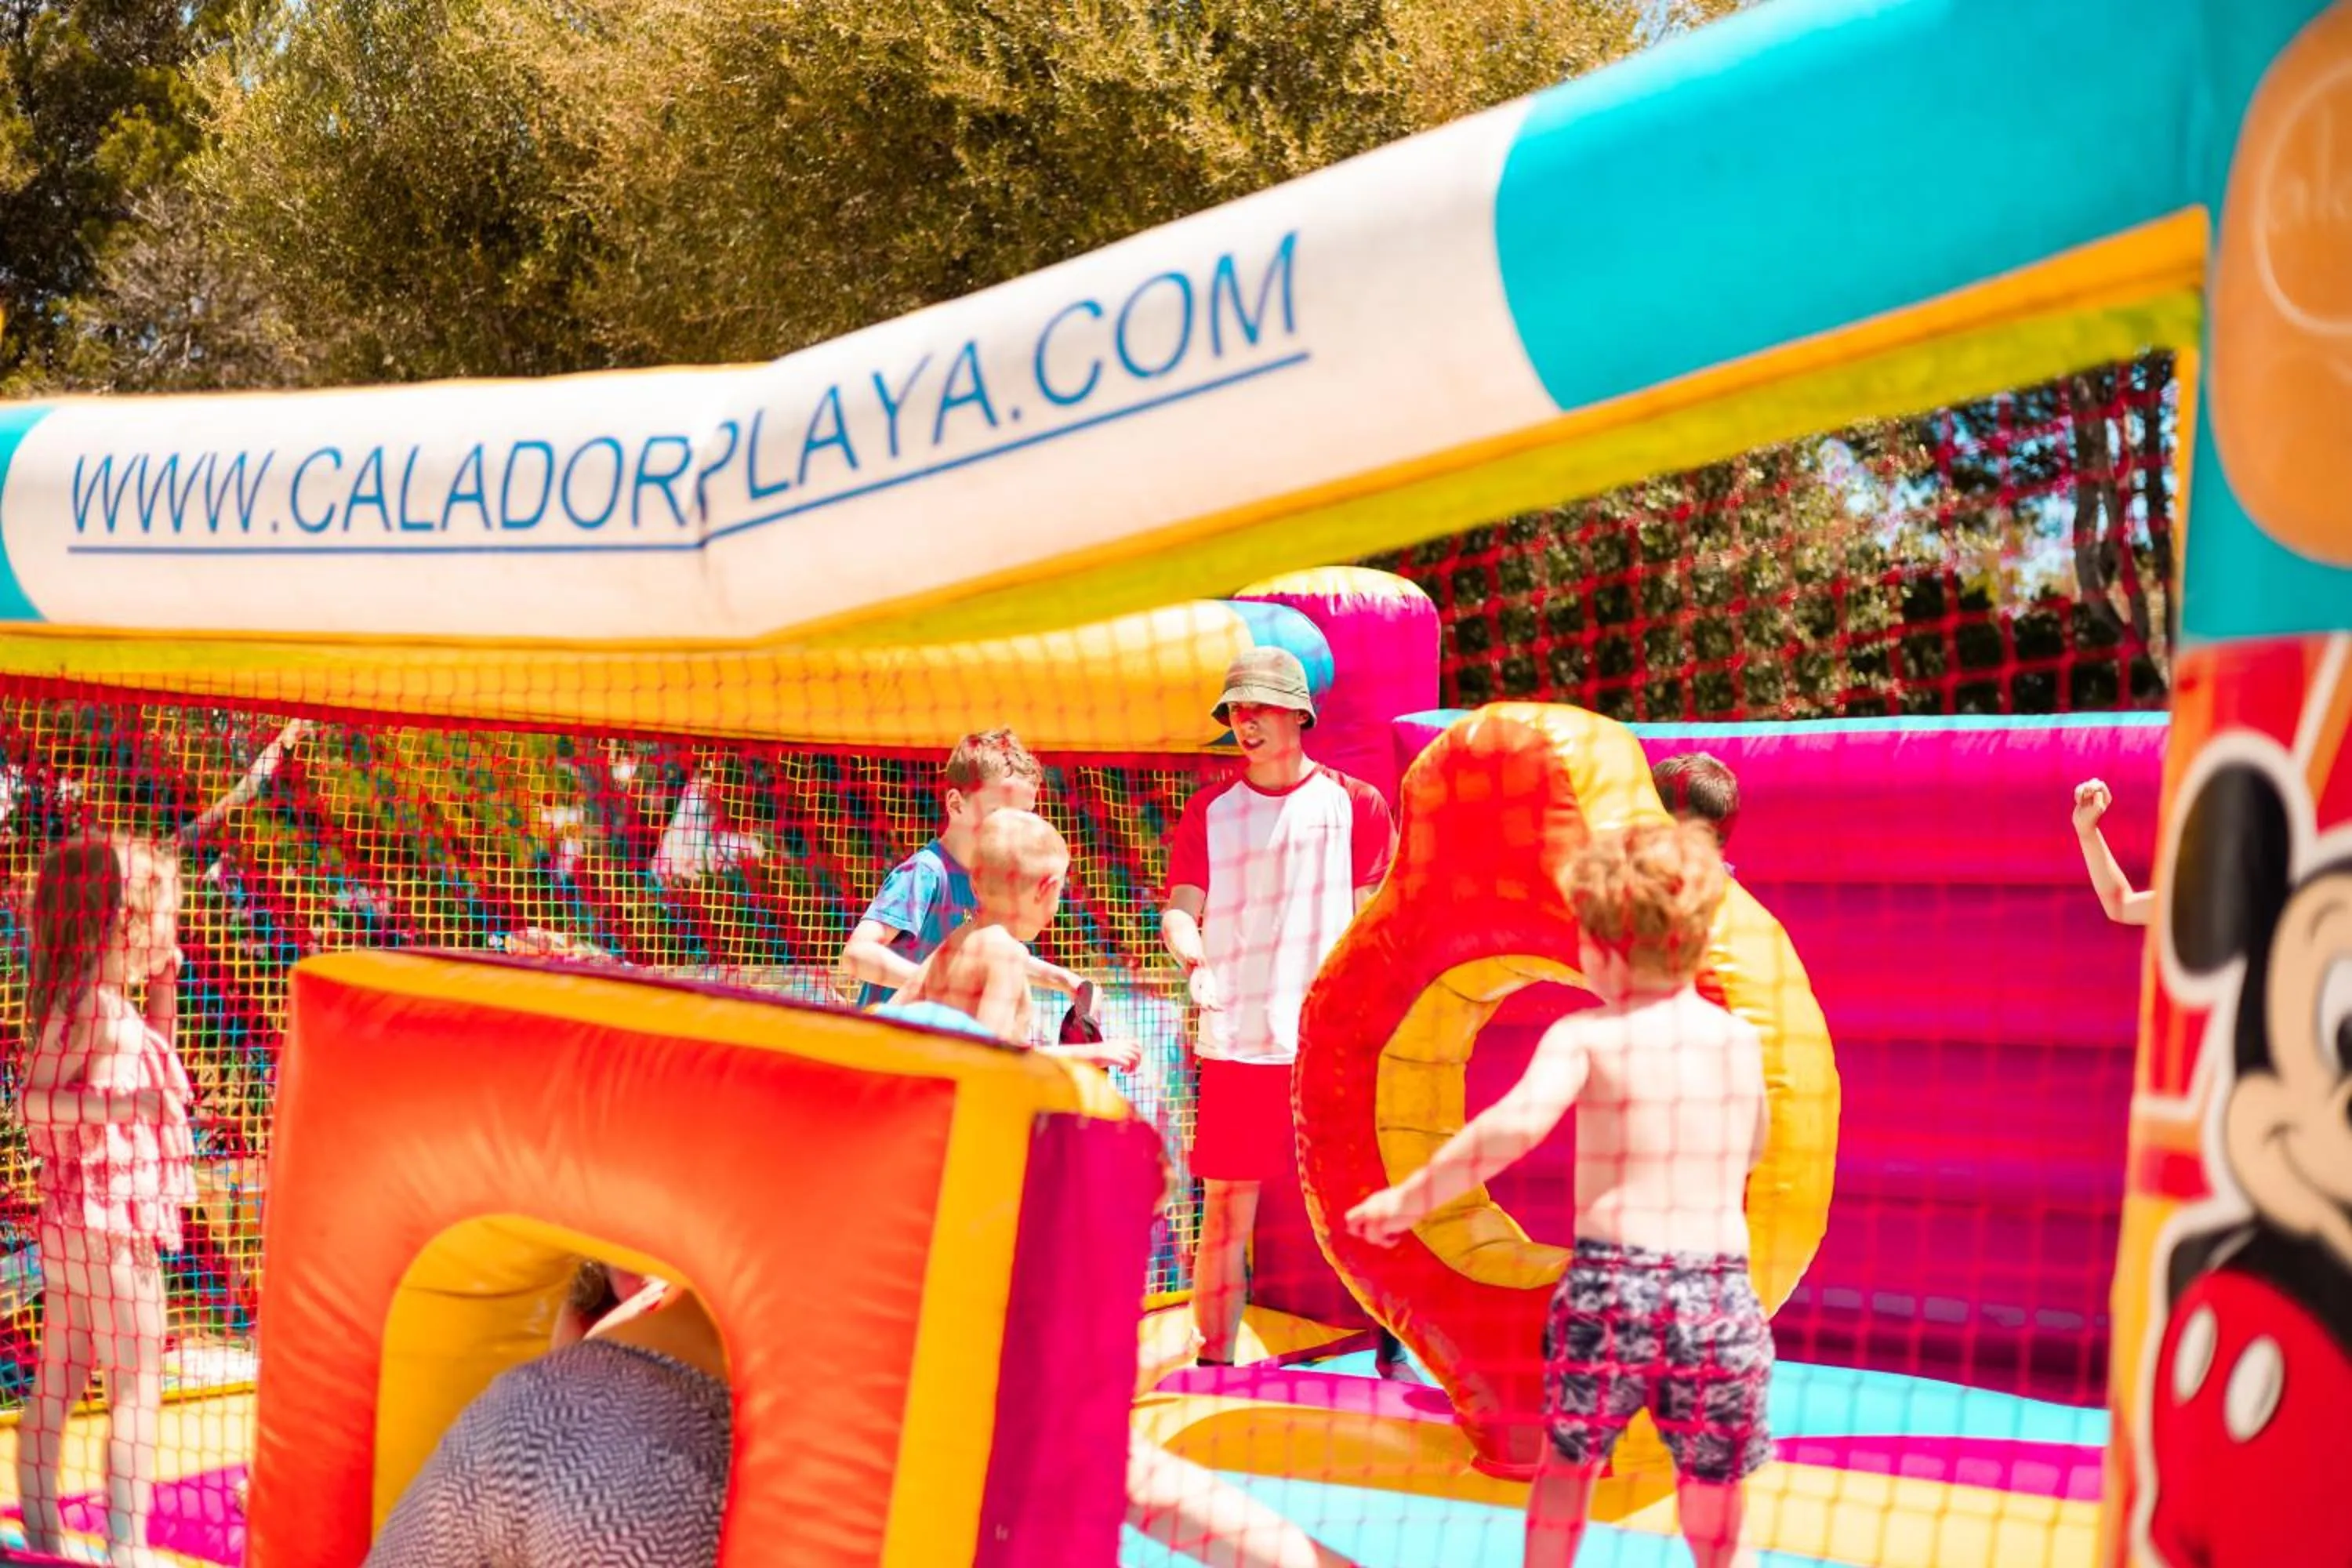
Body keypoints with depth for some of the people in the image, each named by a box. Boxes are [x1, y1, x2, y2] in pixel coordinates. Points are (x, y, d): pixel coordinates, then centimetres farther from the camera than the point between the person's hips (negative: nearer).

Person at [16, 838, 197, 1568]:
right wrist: (125, 1106, -34)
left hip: (74, 1224, 10)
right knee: (136, 1386, -5)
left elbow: (151, 1078, 26)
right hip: (110, 1219, -10)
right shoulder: (95, 1006, -18)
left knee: (58, 1383, 12)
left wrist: (163, 995, 16)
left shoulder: (113, 1009, 10)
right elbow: (34, 1102, -25)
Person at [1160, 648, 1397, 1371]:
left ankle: (1393, 1344, 14)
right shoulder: (1208, 810, 10)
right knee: (1226, 1208, 3)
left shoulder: (1355, 803, 5)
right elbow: (1180, 906, 3)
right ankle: (1214, 1362, 10)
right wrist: (1193, 958, -18)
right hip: (1234, 1040, 1)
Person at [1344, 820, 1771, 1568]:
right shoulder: (1741, 1039, 8)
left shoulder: (1586, 1036, -4)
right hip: (1721, 1287, 2)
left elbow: (1517, 1123, -21)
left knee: (1569, 1460, 20)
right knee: (1711, 1478, 16)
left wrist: (1409, 1198, -15)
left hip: (1609, 1283, -2)